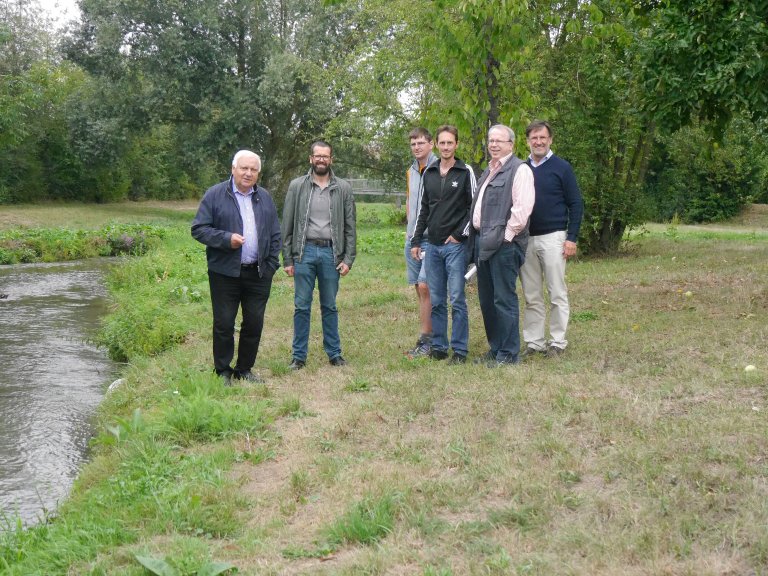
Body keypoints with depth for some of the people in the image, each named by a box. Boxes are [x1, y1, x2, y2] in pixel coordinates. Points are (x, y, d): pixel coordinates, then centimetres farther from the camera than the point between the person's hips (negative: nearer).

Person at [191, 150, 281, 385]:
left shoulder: (265, 198, 12)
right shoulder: (215, 195, -2)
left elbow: (275, 235, 15)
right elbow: (198, 229, -5)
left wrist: (271, 265, 7)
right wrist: (226, 239, -17)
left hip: (258, 274, 4)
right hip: (225, 273, -4)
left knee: (254, 324, 8)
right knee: (224, 324, 1)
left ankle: (245, 369, 22)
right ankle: (223, 371, 15)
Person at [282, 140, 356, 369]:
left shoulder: (343, 188, 5)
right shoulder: (297, 186, 3)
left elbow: (349, 227, 5)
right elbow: (287, 225, 3)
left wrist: (348, 259, -2)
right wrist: (287, 259, -1)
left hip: (331, 252, 1)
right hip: (304, 251, 0)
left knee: (330, 306, 9)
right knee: (302, 306, 3)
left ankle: (334, 353, 19)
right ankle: (299, 355, 12)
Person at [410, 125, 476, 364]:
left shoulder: (466, 172, -2)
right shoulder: (429, 173, 12)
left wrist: (460, 234, -9)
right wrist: (416, 240, 13)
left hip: (455, 245, -5)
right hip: (432, 245, 5)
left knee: (457, 299, -4)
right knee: (436, 301, 8)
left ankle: (460, 349, 2)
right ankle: (439, 346, 17)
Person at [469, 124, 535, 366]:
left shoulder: (519, 170, -7)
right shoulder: (488, 172, 21)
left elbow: (522, 207, -17)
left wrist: (505, 235, -16)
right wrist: (477, 236, 17)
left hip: (504, 243, -9)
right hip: (483, 241, 9)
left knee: (504, 299, -5)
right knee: (487, 299, 13)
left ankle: (509, 353, 3)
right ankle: (495, 348, 24)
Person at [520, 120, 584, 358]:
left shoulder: (561, 167, -1)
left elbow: (576, 205, -2)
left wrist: (572, 238, -9)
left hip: (553, 238, -4)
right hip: (526, 239, 4)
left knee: (557, 294, 0)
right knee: (531, 297, 8)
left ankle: (558, 342, 8)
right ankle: (533, 341, 15)